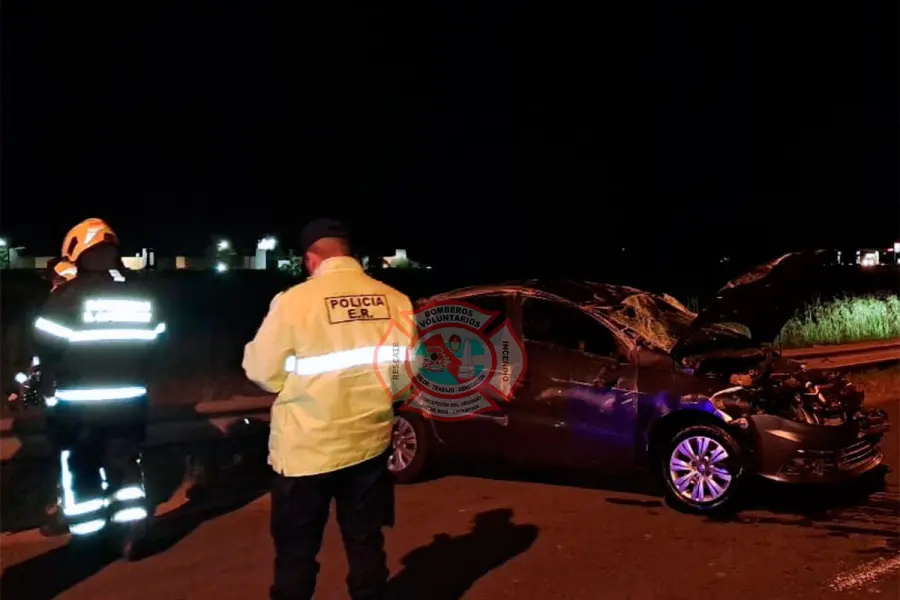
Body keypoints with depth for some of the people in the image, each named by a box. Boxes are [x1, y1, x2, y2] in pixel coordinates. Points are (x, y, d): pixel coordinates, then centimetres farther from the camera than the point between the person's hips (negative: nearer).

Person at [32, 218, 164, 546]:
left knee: (79, 467, 10)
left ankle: (87, 539, 17)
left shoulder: (67, 295, -12)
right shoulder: (143, 296, 4)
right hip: (130, 399, 4)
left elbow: (46, 348, -8)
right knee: (125, 463, 15)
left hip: (78, 403, -4)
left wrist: (48, 389, 9)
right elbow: (151, 345, 12)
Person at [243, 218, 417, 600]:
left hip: (306, 450, -3)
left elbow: (263, 372, -8)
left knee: (297, 553, 13)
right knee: (366, 544, 18)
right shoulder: (395, 301, -4)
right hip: (369, 443, 4)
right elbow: (405, 371, 4)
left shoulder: (295, 300, -15)